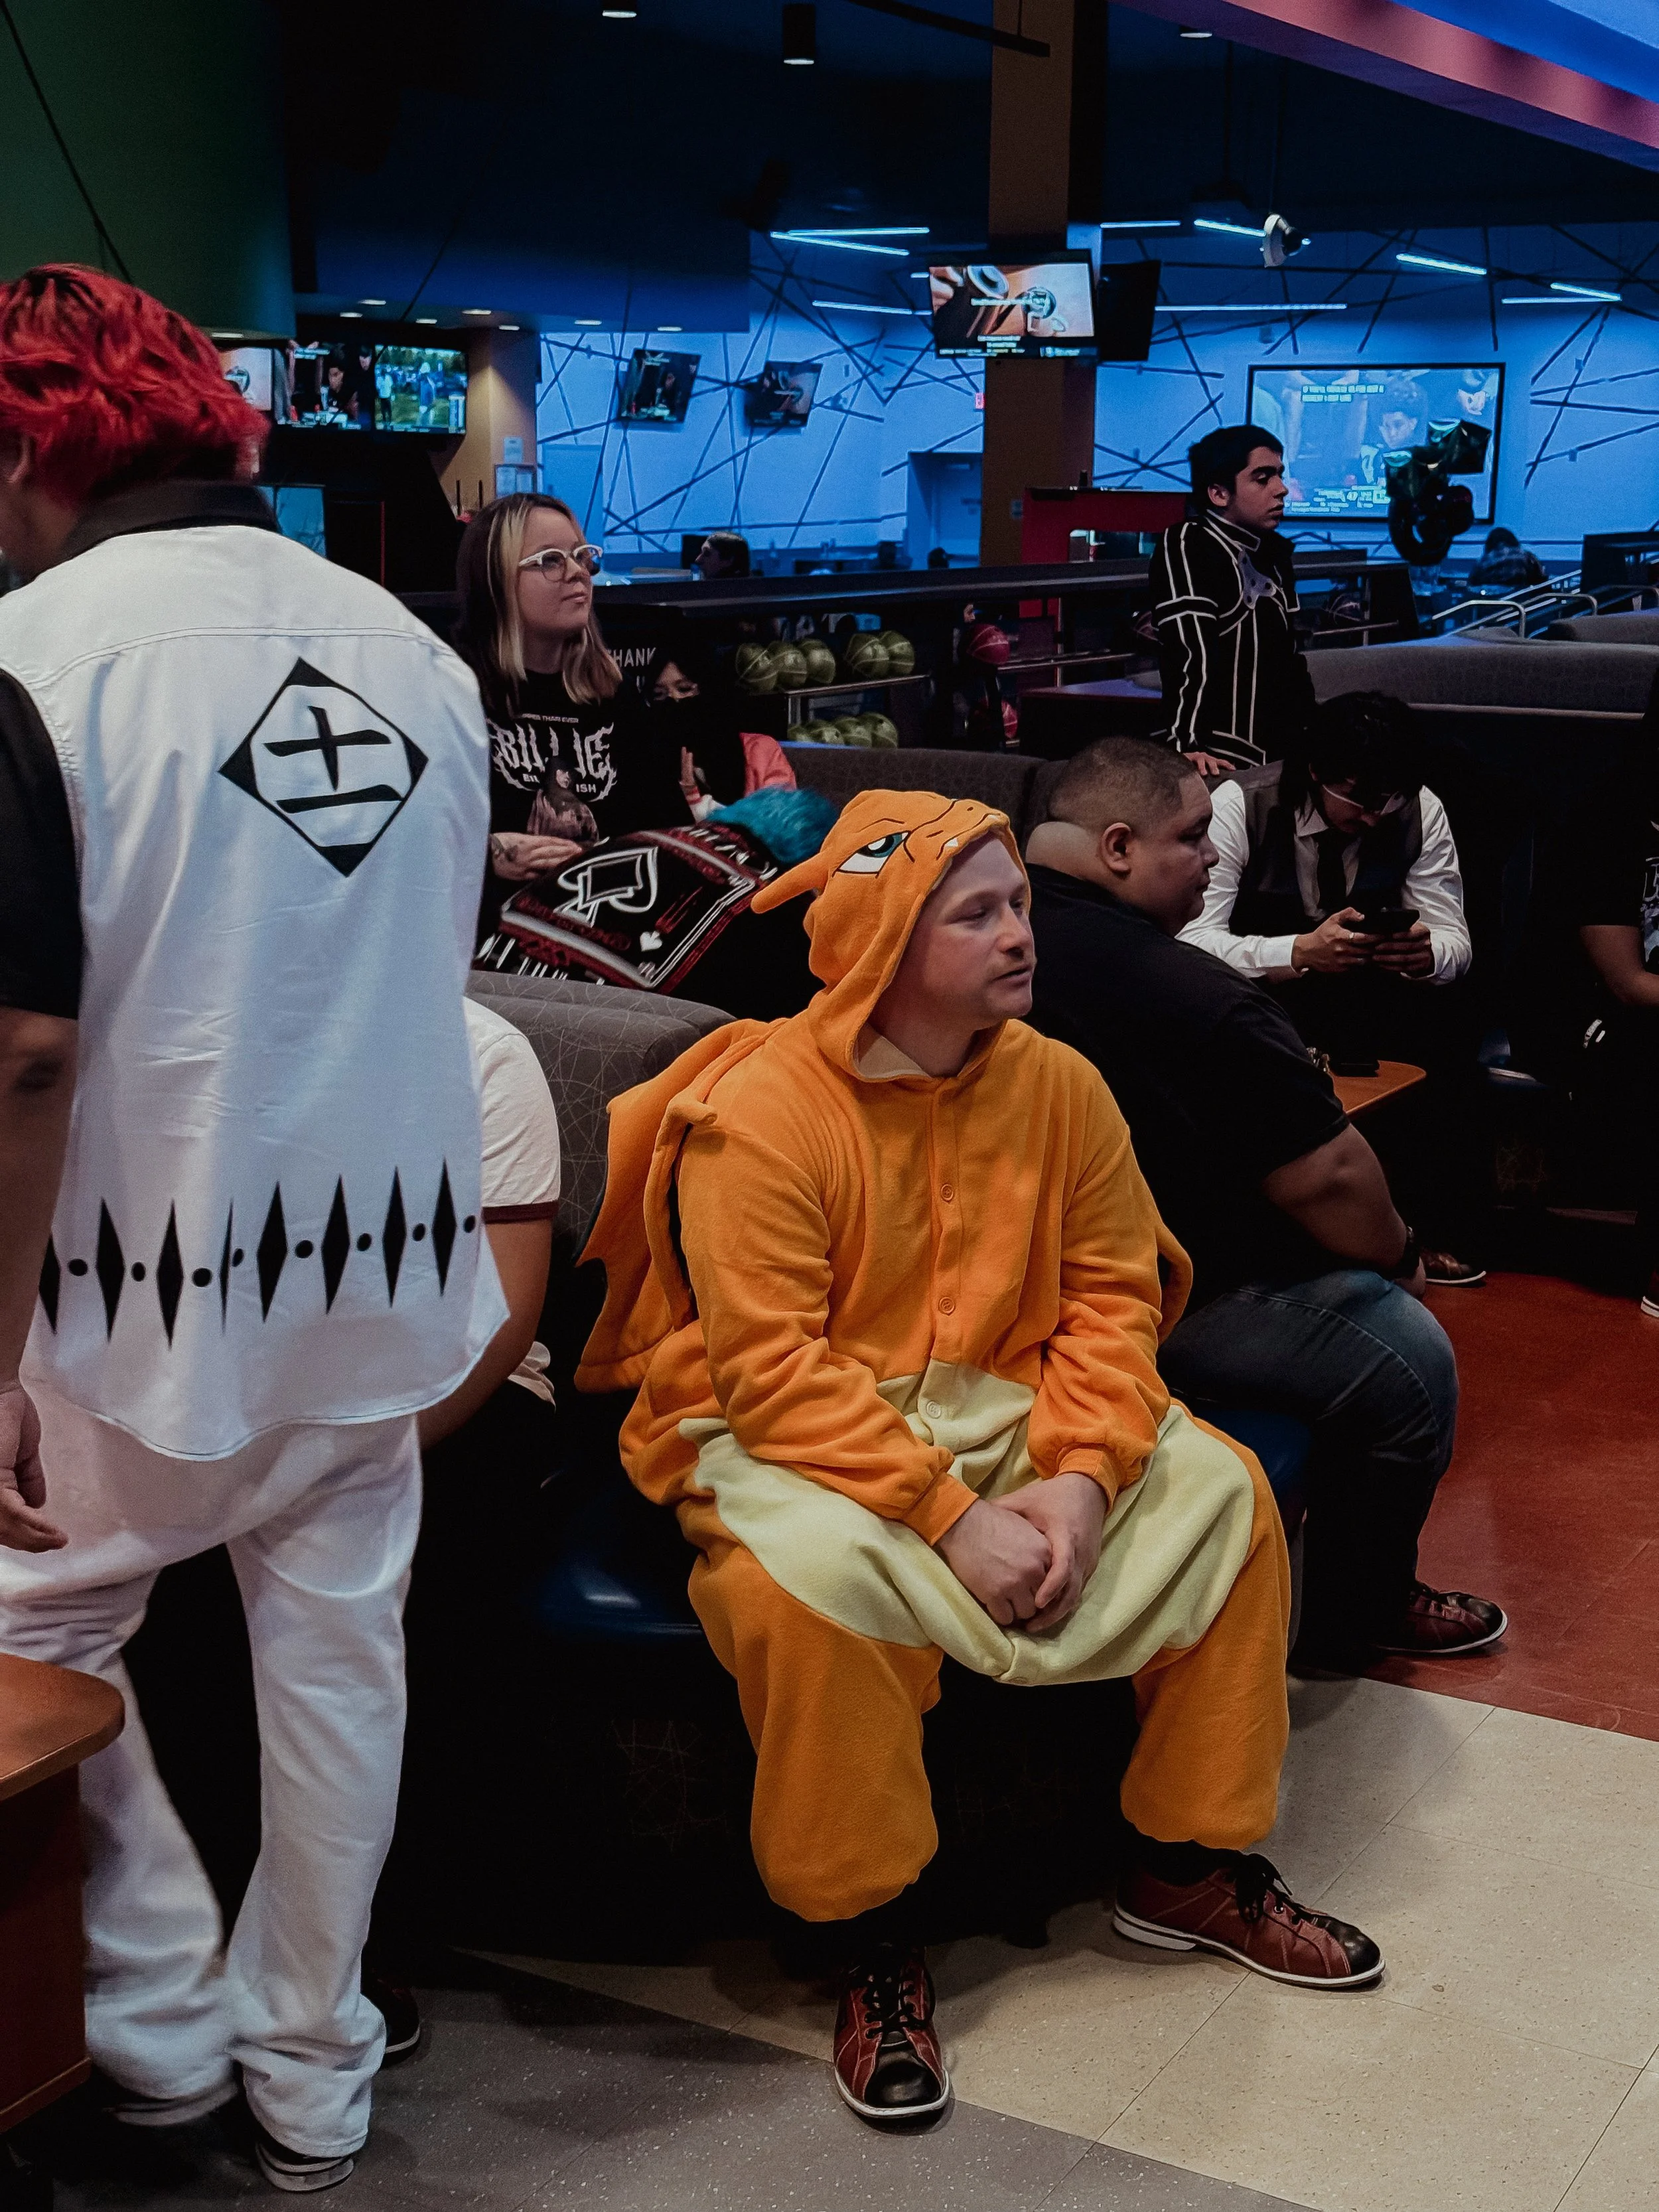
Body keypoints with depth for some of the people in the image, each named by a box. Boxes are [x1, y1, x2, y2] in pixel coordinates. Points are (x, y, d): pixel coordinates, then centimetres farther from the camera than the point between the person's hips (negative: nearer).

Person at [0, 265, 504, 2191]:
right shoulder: (411, 645, 4)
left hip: (154, 1294, -5)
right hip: (389, 1272, 6)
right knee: (336, 1664, 16)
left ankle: (161, 2033, 25)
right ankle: (313, 2085, 29)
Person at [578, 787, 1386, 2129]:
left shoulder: (1060, 1087, 0)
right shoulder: (760, 1113, -18)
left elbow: (1111, 1298, -1)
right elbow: (774, 1369, -23)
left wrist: (1083, 1476, -18)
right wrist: (951, 1519, -27)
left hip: (999, 1414, 6)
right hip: (789, 1438, -5)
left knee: (1225, 1493, -8)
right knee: (807, 1576, -36)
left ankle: (1192, 1867, 10)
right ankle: (874, 1946, -14)